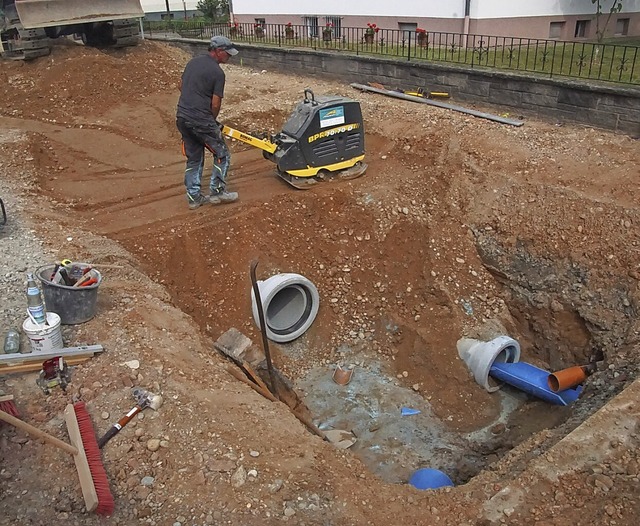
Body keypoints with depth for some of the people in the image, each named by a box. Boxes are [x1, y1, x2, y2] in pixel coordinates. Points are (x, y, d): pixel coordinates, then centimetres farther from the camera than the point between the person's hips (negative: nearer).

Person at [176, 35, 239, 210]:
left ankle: (193, 197, 19)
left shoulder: (193, 61, 13)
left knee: (194, 158, 17)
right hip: (200, 120, -8)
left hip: (182, 117, 8)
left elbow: (181, 86, 22)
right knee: (222, 154, 8)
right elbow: (215, 104, -10)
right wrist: (212, 122, 8)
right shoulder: (217, 72, -10)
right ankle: (217, 192, 10)